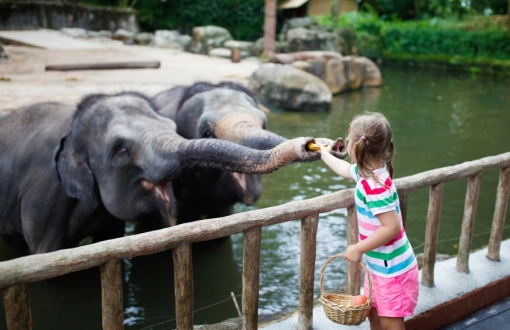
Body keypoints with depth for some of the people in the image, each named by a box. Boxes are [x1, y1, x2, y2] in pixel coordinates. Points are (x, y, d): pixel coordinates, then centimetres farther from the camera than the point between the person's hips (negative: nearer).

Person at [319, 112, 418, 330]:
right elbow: (344, 169, 23)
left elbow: (392, 227, -33)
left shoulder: (374, 186, -30)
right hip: (379, 265, 10)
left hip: (393, 269, -10)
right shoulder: (368, 171, -1)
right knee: (373, 312, 23)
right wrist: (325, 154, 38)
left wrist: (358, 249, -26)